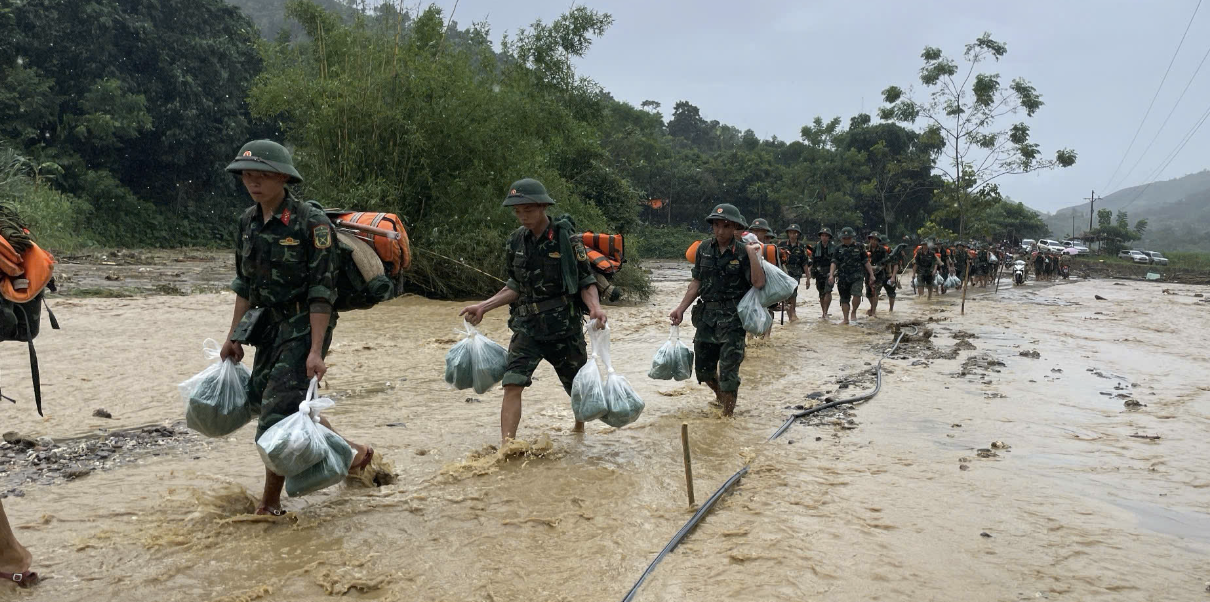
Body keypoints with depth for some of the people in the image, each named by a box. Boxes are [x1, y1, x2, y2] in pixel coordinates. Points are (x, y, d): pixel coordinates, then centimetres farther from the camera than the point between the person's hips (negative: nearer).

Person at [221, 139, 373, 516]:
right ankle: (350, 451, 28)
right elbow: (245, 284, 15)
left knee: (277, 413, -9)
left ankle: (270, 506, 10)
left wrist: (316, 351, -23)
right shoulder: (249, 222, 7)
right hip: (269, 328, 8)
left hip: (304, 328, -8)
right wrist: (234, 336, 14)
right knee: (260, 398, 15)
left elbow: (321, 292, -18)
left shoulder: (311, 223, -16)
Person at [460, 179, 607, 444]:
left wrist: (595, 308, -27)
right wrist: (483, 306, 4)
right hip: (527, 326, 3)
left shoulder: (566, 238, -10)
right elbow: (515, 287, 12)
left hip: (564, 326, -3)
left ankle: (579, 427, 45)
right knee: (512, 383, -16)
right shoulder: (516, 241, 4)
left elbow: (586, 282, -8)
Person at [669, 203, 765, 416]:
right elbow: (697, 282, 12)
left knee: (728, 370, -4)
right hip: (707, 315, 5)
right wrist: (681, 308, 7)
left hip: (732, 318, -5)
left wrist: (752, 253, -20)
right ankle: (720, 395, 43)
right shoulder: (704, 249, 6)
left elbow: (758, 282, -18)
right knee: (703, 369, 15)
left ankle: (727, 413, 8)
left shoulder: (743, 252, -7)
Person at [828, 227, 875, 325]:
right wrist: (831, 275, -12)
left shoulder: (859, 247, 5)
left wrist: (871, 274, 2)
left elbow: (866, 262, 7)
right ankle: (845, 319, 18)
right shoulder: (839, 249, 8)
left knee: (856, 295, -23)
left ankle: (853, 312, 2)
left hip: (857, 277, -2)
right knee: (844, 299, 7)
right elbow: (834, 262, 2)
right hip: (843, 278, 3)